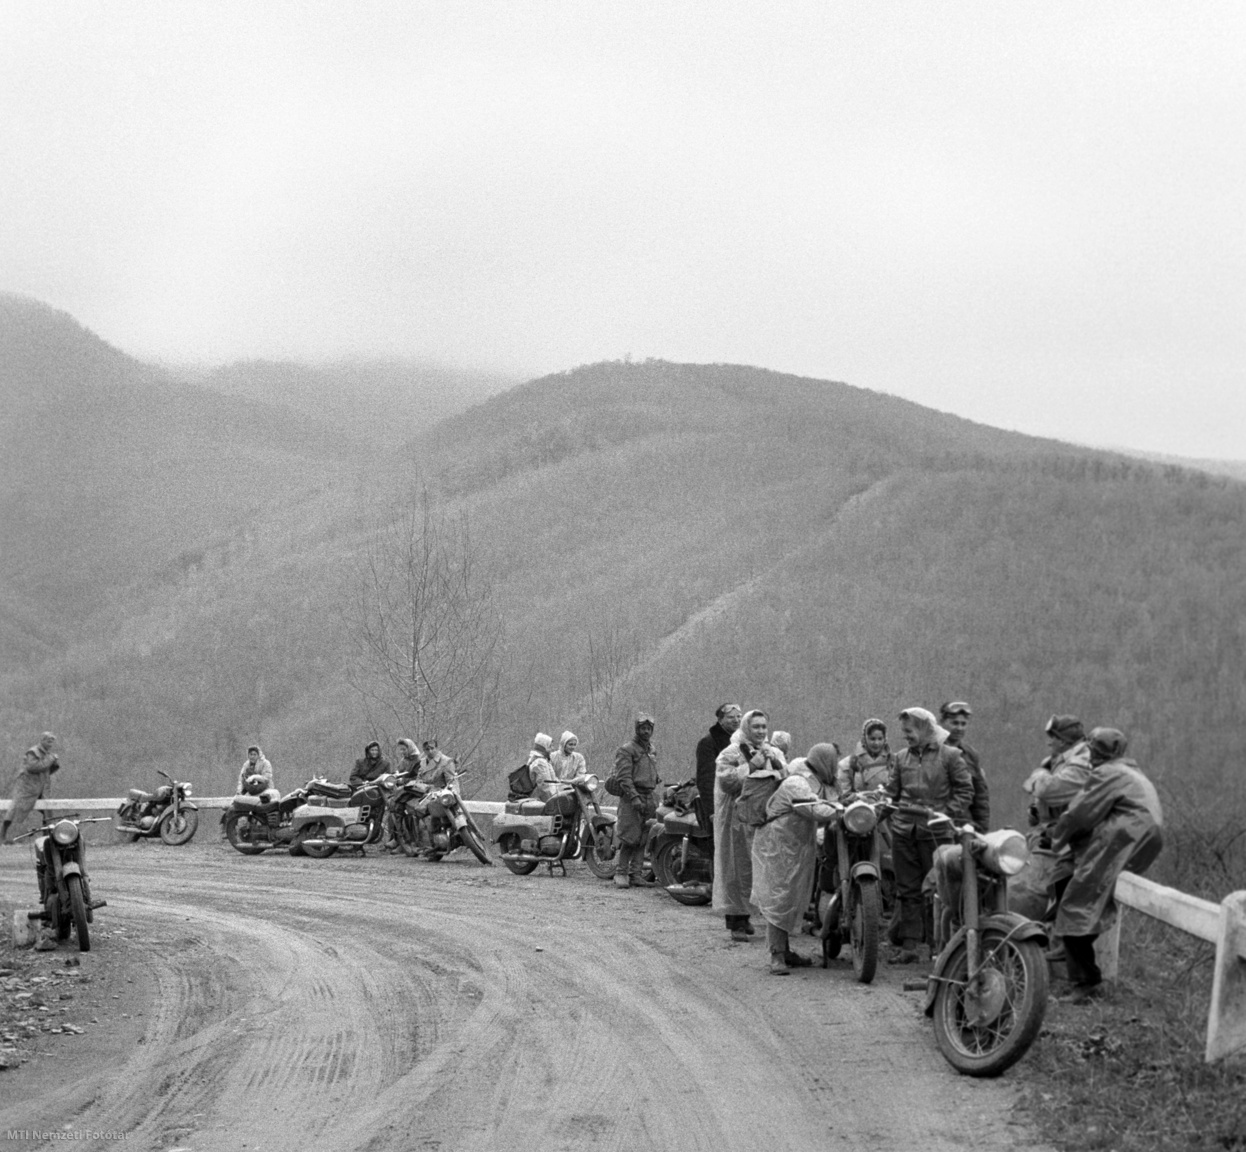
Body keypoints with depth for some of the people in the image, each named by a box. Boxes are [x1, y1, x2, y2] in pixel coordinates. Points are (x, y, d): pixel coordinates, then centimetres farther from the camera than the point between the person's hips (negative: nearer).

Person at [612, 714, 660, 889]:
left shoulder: (652, 749, 19)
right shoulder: (626, 750, -6)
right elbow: (624, 777, -13)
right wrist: (635, 798, -21)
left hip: (649, 797, 7)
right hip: (631, 797, -7)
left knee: (643, 839, 5)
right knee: (630, 838, -11)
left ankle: (635, 874, 8)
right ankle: (620, 873, -5)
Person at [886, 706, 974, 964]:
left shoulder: (950, 755, 0)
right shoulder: (902, 757, 12)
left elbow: (965, 790, 1)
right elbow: (892, 791, 16)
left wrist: (947, 813, -9)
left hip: (936, 832, -4)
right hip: (904, 829, 4)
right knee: (907, 889, 5)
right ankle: (909, 944, 9)